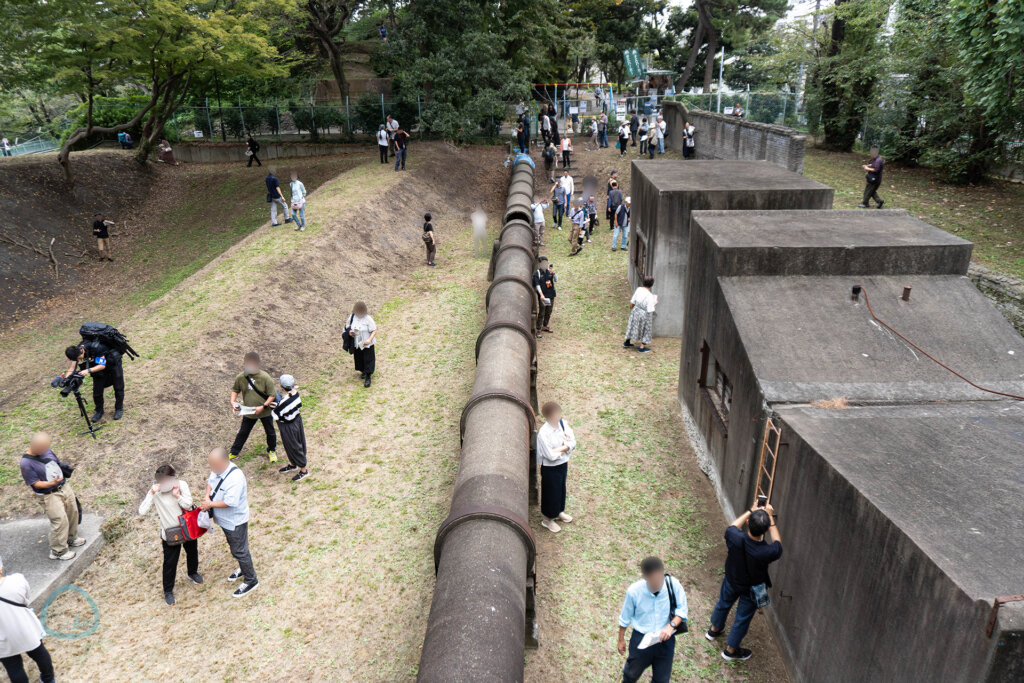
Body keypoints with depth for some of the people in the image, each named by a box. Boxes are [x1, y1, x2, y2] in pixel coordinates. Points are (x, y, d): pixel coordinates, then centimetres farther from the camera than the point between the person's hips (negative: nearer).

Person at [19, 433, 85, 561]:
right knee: (60, 520, -8)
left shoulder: (46, 451, -1)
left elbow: (59, 463, 16)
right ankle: (58, 551, 9)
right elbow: (36, 484, -18)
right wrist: (52, 483, -31)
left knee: (73, 513, 17)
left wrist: (69, 469, 5)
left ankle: (71, 539, 40)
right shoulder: (26, 463, -20)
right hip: (49, 496, -7)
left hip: (64, 487, 7)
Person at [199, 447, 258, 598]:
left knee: (239, 551, 6)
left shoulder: (235, 478, -34)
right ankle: (243, 569, 50)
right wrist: (207, 497, -9)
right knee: (234, 547, 27)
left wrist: (210, 504, -23)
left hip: (235, 522, -9)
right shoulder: (217, 470, -8)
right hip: (225, 520, 9)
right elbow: (210, 482, 9)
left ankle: (251, 581, 23)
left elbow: (229, 502, -34)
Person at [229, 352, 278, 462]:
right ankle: (234, 453, 38)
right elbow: (235, 390, 3)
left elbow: (272, 395, -19)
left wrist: (263, 406, -27)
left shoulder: (265, 378, -25)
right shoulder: (241, 377, -15)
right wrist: (232, 401, -14)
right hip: (248, 412, 2)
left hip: (265, 412, -2)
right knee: (243, 432, 18)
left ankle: (272, 450, 44)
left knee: (270, 432, 18)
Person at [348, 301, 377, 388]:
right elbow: (349, 326, 11)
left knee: (368, 359, 1)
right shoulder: (352, 317, -6)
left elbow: (374, 331, -16)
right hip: (357, 343, 5)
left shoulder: (368, 319, -20)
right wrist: (349, 332, -11)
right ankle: (363, 371, 46)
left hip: (367, 344, -5)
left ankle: (368, 377, 14)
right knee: (359, 358, 19)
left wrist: (369, 339, -30)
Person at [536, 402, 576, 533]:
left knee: (561, 489, 26)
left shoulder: (563, 424, -10)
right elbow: (551, 456, -27)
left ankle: (558, 512, 51)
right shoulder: (543, 433, -30)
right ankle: (548, 519, 36)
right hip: (550, 468, -6)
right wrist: (565, 446, -15)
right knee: (551, 492, 12)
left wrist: (558, 449, -24)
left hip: (563, 464, 6)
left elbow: (573, 443, -8)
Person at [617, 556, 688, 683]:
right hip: (641, 639, -1)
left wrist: (671, 625, -27)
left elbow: (682, 610, -9)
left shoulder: (673, 584, -23)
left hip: (666, 639, 1)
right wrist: (621, 640, 6)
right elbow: (625, 617, -6)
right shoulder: (634, 591, -22)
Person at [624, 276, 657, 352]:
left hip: (636, 311, 6)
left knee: (633, 326, 25)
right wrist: (654, 304, -5)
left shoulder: (638, 289, -13)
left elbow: (632, 302, -2)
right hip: (645, 315, -6)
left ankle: (627, 343, 43)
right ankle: (642, 347, 29)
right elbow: (650, 310, -24)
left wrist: (631, 309, 17)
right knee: (645, 329, 17)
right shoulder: (650, 296, -28)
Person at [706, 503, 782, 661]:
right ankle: (731, 650, 43)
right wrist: (770, 518, -11)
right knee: (743, 618, 22)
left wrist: (750, 511, -4)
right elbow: (777, 544, -15)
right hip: (752, 590, -3)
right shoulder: (767, 552, -41)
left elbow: (732, 526, -10)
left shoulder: (735, 538, -37)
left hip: (731, 580, 3)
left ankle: (714, 630, 58)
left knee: (723, 604, 31)